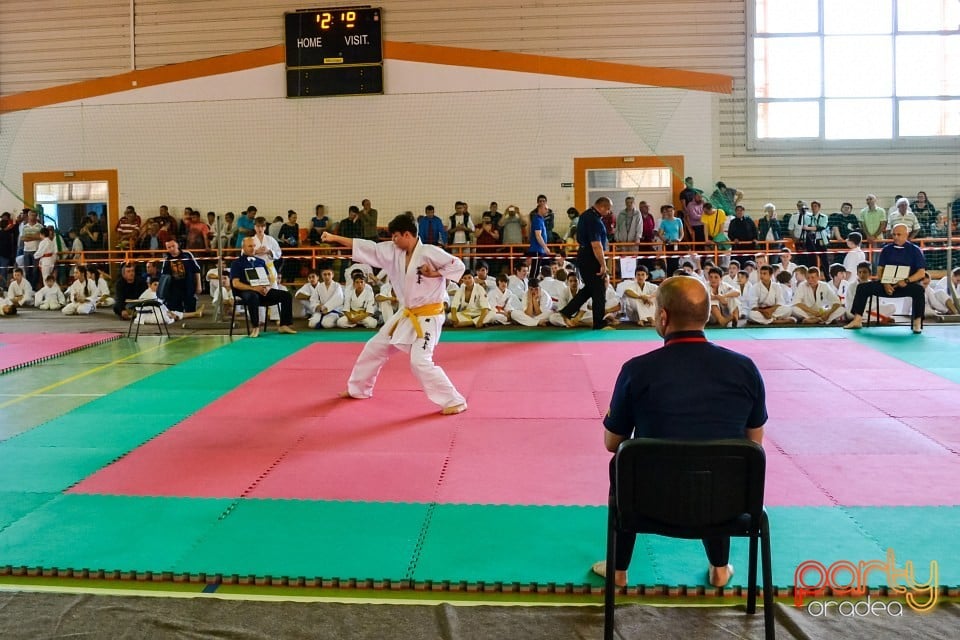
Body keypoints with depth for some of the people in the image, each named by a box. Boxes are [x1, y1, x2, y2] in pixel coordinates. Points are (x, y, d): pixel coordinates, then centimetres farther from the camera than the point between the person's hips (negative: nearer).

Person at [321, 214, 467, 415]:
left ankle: (455, 401, -9)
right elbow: (367, 247, 4)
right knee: (374, 348, 16)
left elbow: (458, 265, -17)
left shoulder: (430, 252, -19)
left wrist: (434, 274, -22)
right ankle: (358, 389, 36)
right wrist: (334, 238, 3)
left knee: (420, 362, -20)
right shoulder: (392, 251, 1)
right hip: (406, 315, 8)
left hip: (427, 317, -8)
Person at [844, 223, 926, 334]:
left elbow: (921, 273, -2)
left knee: (918, 289, -36)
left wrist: (906, 281, -21)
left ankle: (917, 322, -29)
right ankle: (857, 319, -17)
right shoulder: (886, 250, 12)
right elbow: (880, 270, 7)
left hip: (907, 285, -3)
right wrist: (885, 284, -13)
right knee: (862, 287, -15)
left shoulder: (915, 250, 4)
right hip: (888, 285, 3)